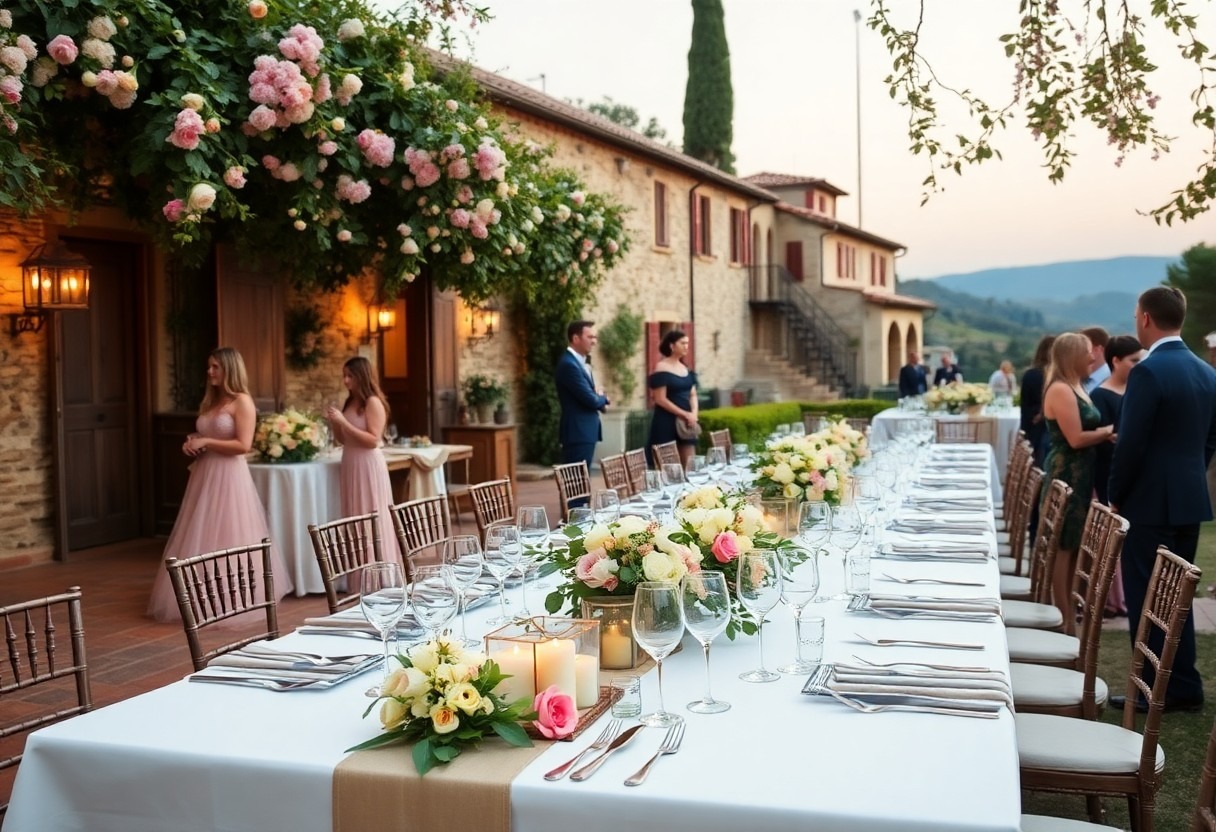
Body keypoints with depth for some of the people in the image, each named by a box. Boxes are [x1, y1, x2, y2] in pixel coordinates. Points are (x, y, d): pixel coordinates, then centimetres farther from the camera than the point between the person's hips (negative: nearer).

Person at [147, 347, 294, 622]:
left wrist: (205, 442, -13)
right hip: (204, 476, 8)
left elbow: (243, 445, -17)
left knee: (228, 539, -3)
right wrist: (192, 444, 4)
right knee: (202, 538, 8)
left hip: (229, 477, -8)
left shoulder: (242, 401, -9)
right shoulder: (209, 401, 15)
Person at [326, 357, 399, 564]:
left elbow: (373, 440, -17)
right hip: (350, 464, 8)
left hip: (368, 465, -8)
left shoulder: (373, 402, -9)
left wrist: (344, 422, -19)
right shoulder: (349, 402, 13)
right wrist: (333, 421, 1)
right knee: (354, 518, 9)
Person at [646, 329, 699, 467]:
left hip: (685, 422, 7)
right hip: (666, 422, -7)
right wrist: (685, 414, -14)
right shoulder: (661, 368, -10)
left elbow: (692, 394, 15)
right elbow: (660, 400, -14)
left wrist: (693, 414, -4)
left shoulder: (686, 368, 13)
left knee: (689, 464, 4)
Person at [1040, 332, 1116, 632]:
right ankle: (1063, 618, 2)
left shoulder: (1075, 387, 14)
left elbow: (1086, 430, 15)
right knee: (1063, 546, -4)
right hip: (1066, 474, -10)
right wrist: (1107, 432, -6)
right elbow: (1076, 438, -20)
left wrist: (1106, 433, -4)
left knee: (1074, 545, 14)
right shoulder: (1060, 389, -15)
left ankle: (1068, 608, 23)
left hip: (1080, 475, 10)